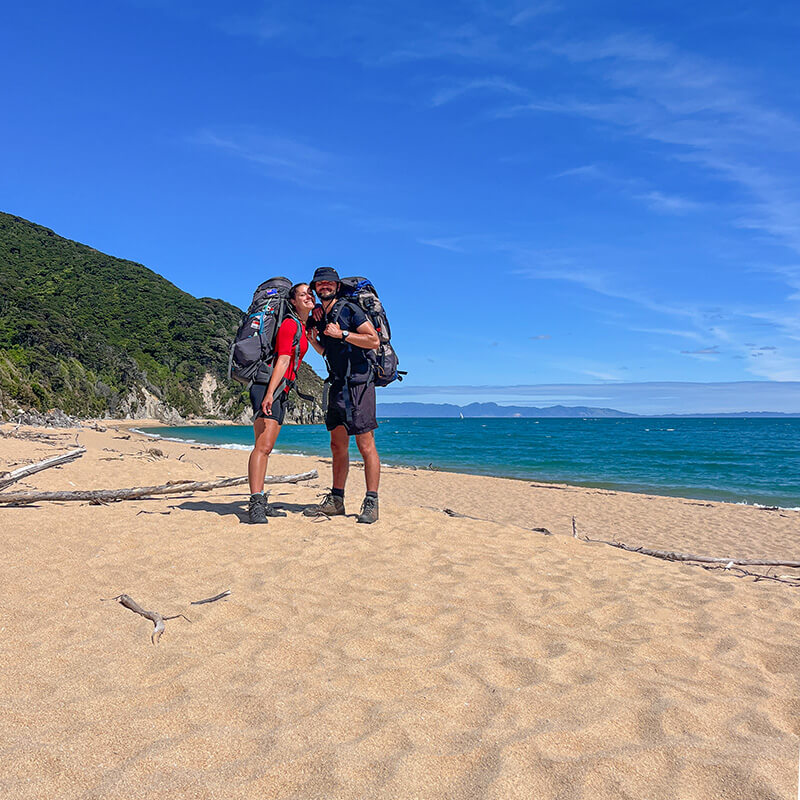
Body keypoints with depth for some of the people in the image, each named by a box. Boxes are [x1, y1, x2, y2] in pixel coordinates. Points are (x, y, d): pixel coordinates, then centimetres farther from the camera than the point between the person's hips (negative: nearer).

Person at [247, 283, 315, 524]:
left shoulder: (303, 327, 20)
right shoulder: (290, 324, -7)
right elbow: (283, 361, -16)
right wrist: (269, 393, -21)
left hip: (281, 390, 9)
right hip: (269, 386, -9)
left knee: (266, 448, 7)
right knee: (263, 445, -16)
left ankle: (260, 503, 9)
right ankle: (256, 504, -19)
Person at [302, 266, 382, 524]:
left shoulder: (349, 310, -5)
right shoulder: (319, 316, 16)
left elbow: (375, 341, -14)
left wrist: (342, 334, -16)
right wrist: (312, 339, 9)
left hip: (358, 384, -8)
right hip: (337, 386, 8)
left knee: (366, 445, -7)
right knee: (338, 445, 11)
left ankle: (371, 503, -3)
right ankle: (335, 500, 18)